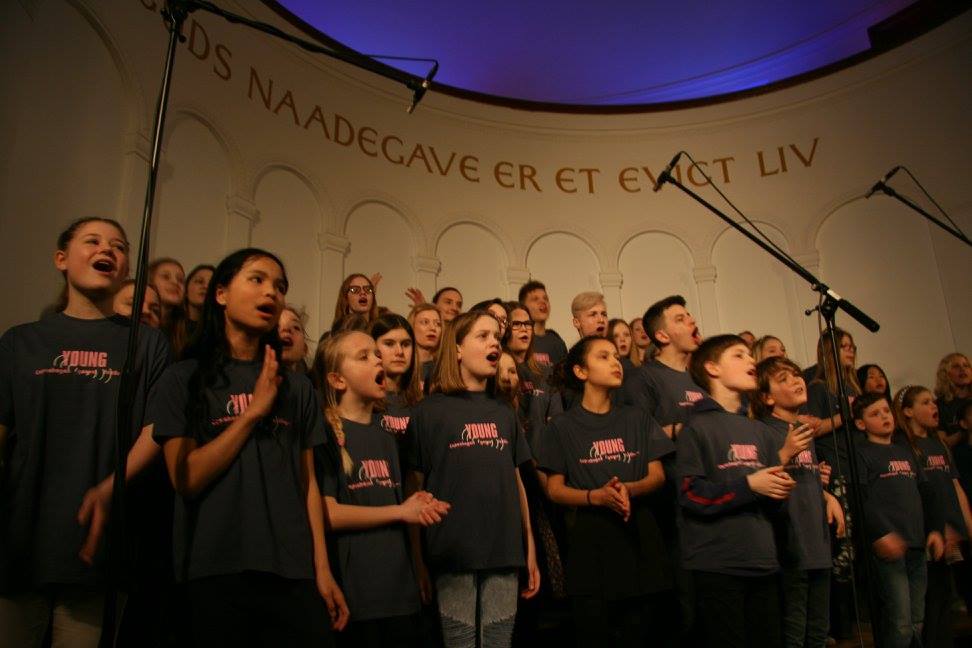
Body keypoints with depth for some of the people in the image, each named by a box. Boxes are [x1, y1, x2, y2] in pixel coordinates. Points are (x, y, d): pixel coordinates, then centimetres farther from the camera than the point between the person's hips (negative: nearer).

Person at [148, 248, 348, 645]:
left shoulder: (297, 388, 9)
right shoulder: (183, 379, 1)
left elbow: (308, 481, 6)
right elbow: (186, 479, -9)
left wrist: (322, 569, 0)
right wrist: (254, 411, -10)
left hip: (292, 571, 3)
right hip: (214, 571, -2)